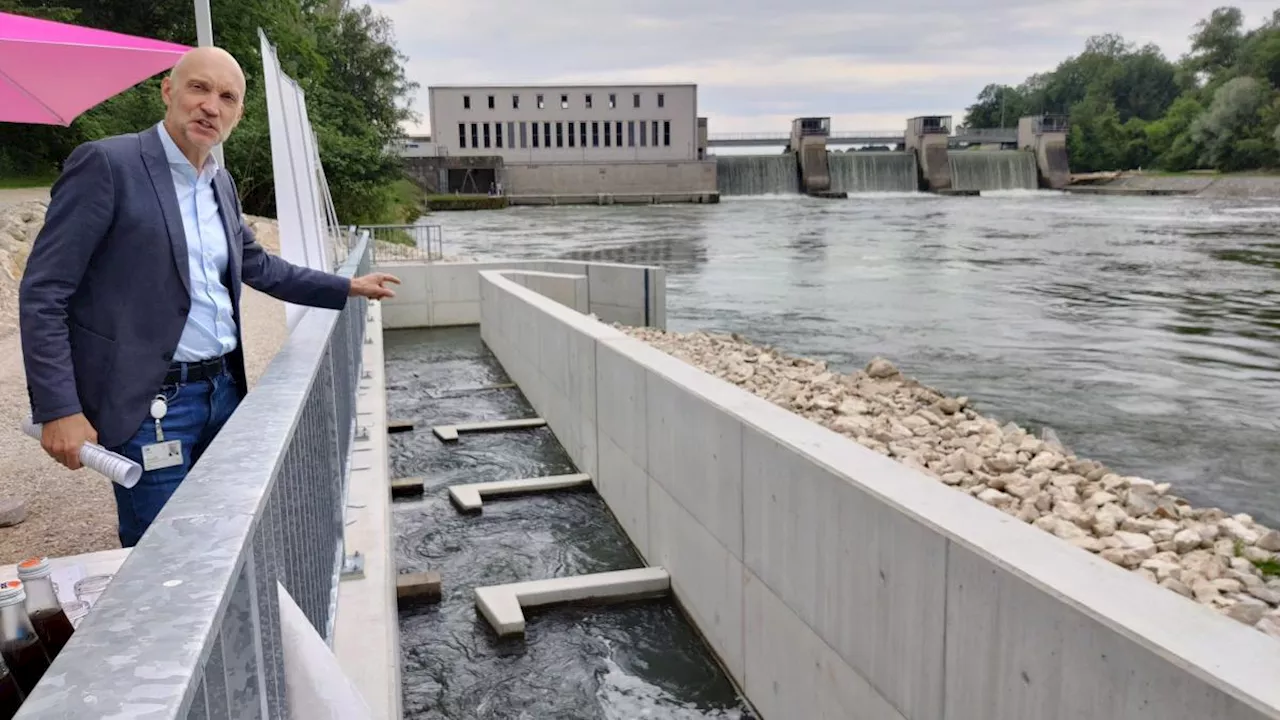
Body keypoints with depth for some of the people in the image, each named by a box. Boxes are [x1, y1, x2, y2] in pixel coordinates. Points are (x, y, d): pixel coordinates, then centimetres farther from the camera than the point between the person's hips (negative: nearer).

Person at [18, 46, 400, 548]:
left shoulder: (221, 183, 10)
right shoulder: (105, 164, -11)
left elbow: (258, 267, 23)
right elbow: (43, 293, -12)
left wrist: (348, 288, 20)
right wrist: (58, 410, -17)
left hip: (223, 390, 7)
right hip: (150, 404, -7)